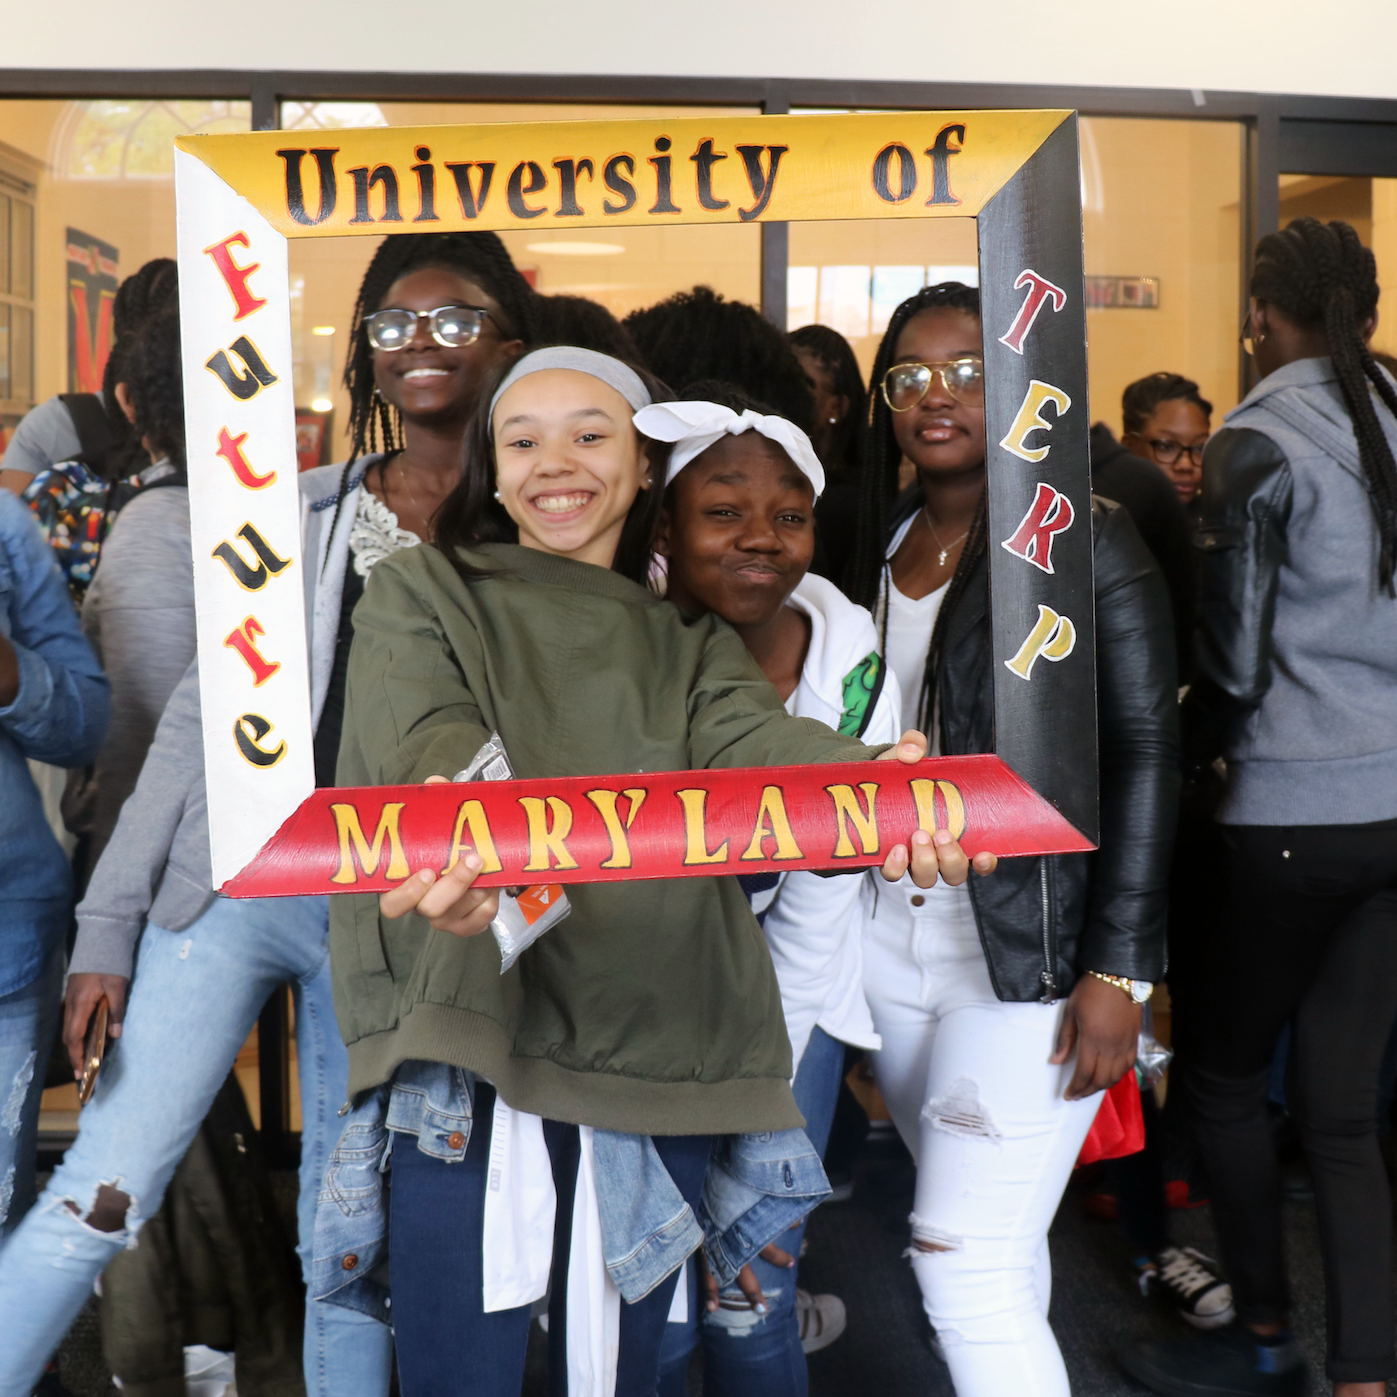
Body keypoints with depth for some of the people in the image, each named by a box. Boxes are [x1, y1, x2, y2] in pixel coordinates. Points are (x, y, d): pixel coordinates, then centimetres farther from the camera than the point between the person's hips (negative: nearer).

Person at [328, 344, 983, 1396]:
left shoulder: (691, 632, 16)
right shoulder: (423, 593, 9)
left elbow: (748, 734, -6)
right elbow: (431, 736, -12)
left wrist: (872, 783, -31)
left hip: (660, 1058, 3)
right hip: (478, 1042, -2)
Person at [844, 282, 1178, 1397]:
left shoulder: (1087, 541, -6)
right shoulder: (879, 548, 11)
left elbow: (1146, 756, -9)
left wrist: (1119, 969, -14)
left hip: (1032, 952, -5)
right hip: (890, 939, 5)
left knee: (966, 1257, -7)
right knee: (987, 1240, 15)